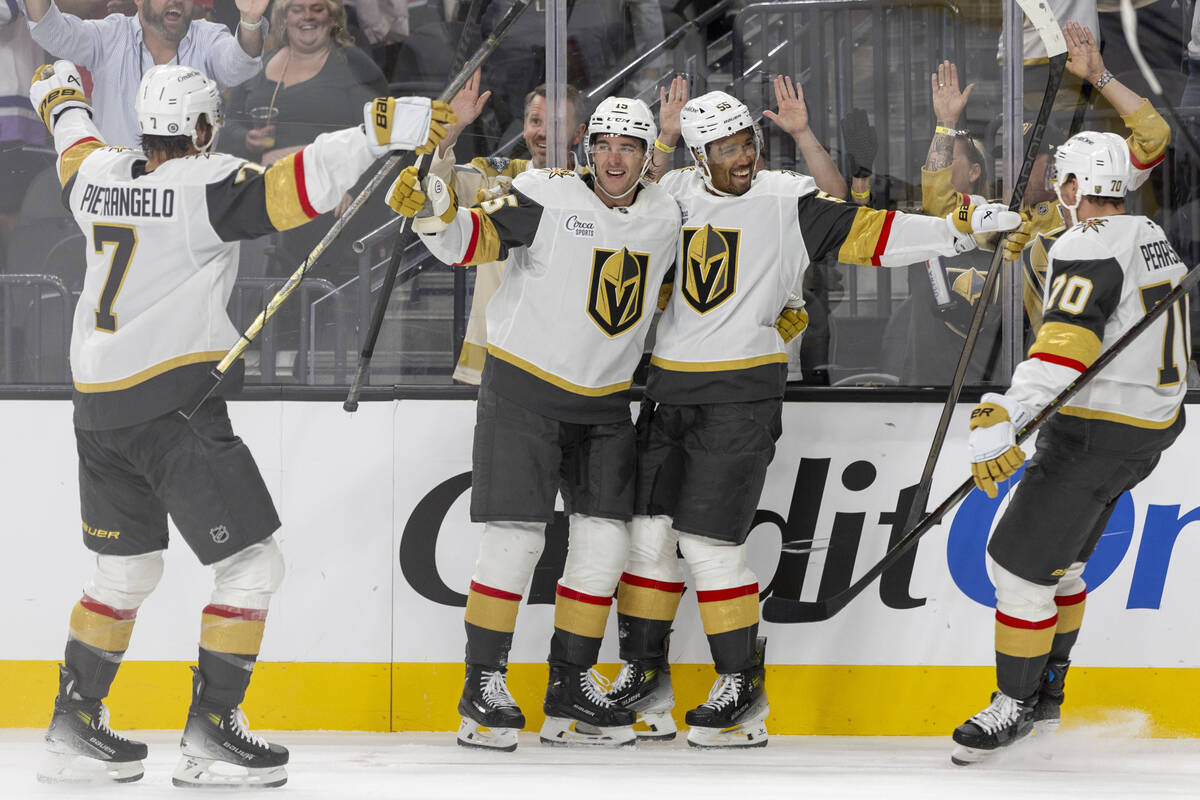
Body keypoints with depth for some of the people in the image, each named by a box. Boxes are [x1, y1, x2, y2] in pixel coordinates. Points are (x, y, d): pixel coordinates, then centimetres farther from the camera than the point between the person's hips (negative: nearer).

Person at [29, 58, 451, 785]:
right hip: (174, 405, -8)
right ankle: (210, 732, -3)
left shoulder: (100, 175, 9)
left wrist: (62, 100, 53)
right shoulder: (206, 184, -12)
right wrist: (379, 131, -26)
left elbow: (76, 147, 32)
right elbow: (292, 186, -26)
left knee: (128, 568, 21)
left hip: (99, 409, 8)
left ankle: (74, 726, 23)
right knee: (252, 563, 0)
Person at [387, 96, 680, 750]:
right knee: (515, 537, -11)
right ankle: (483, 686, -1)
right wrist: (435, 211, -42)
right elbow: (476, 240, -23)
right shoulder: (548, 196, -13)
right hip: (523, 388, -6)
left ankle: (570, 692, 13)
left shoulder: (664, 217, 5)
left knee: (605, 540, 3)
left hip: (605, 402, 6)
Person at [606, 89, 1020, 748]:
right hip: (668, 388, 4)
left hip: (740, 396, -4)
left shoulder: (787, 203, -6)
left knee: (708, 538, -9)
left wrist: (961, 228, -19)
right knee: (647, 529, 5)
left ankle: (742, 685, 2)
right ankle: (642, 677, 17)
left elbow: (866, 233, -11)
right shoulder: (670, 196, 6)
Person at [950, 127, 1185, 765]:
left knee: (1019, 563, -4)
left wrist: (1003, 420, -40)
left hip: (1094, 435, -10)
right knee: (1057, 562, 21)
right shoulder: (1152, 238, 11)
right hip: (1152, 423, 10)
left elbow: (1065, 346, -32)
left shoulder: (1088, 247, -19)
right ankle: (1046, 693, 31)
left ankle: (1015, 706, 5)